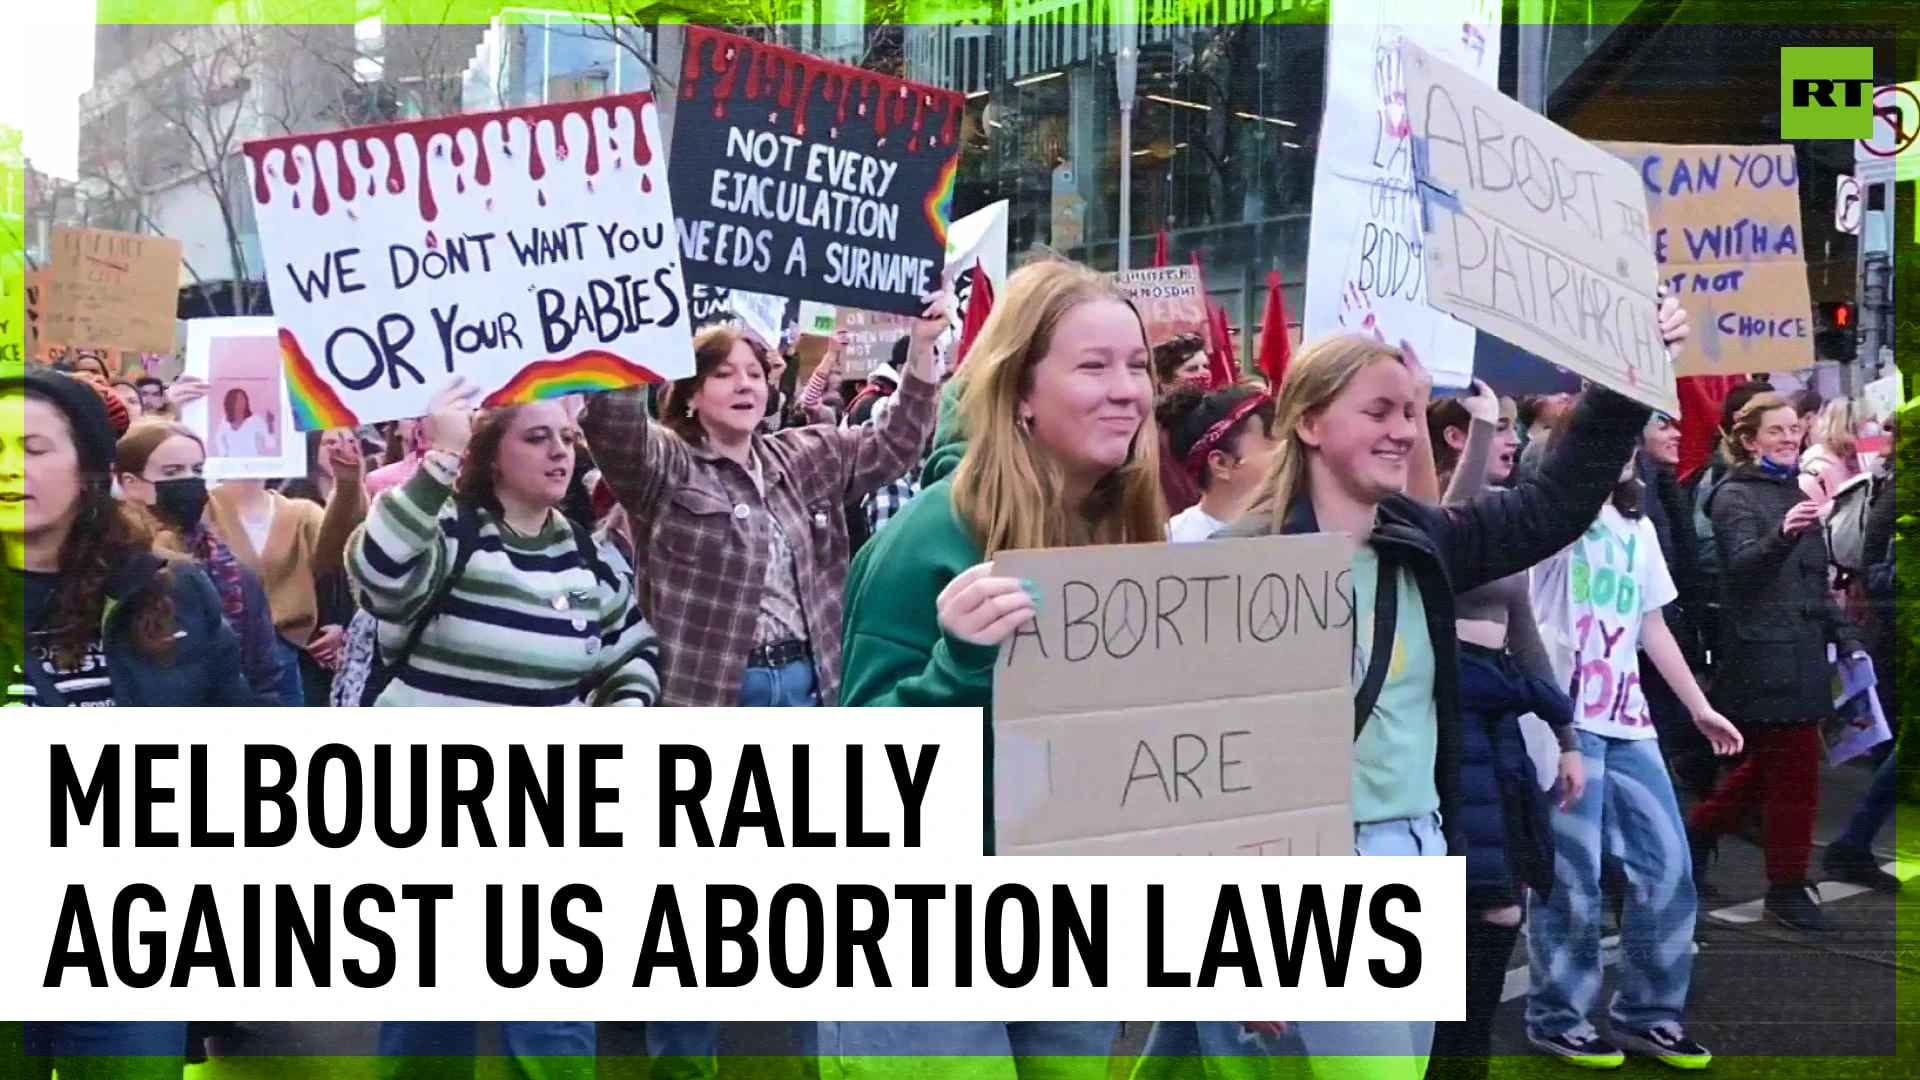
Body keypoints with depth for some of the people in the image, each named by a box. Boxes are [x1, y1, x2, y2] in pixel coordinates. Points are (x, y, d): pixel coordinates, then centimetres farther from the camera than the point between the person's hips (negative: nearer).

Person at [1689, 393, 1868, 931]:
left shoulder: (1796, 492, 17)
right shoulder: (1736, 496, -7)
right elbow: (1741, 567, -25)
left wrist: (1845, 635, 17)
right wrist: (1782, 534, -42)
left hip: (1801, 650, 8)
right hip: (1765, 654, -8)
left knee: (1773, 763, 15)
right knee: (1796, 770, -4)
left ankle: (1700, 831, 32)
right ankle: (1787, 887, 6)